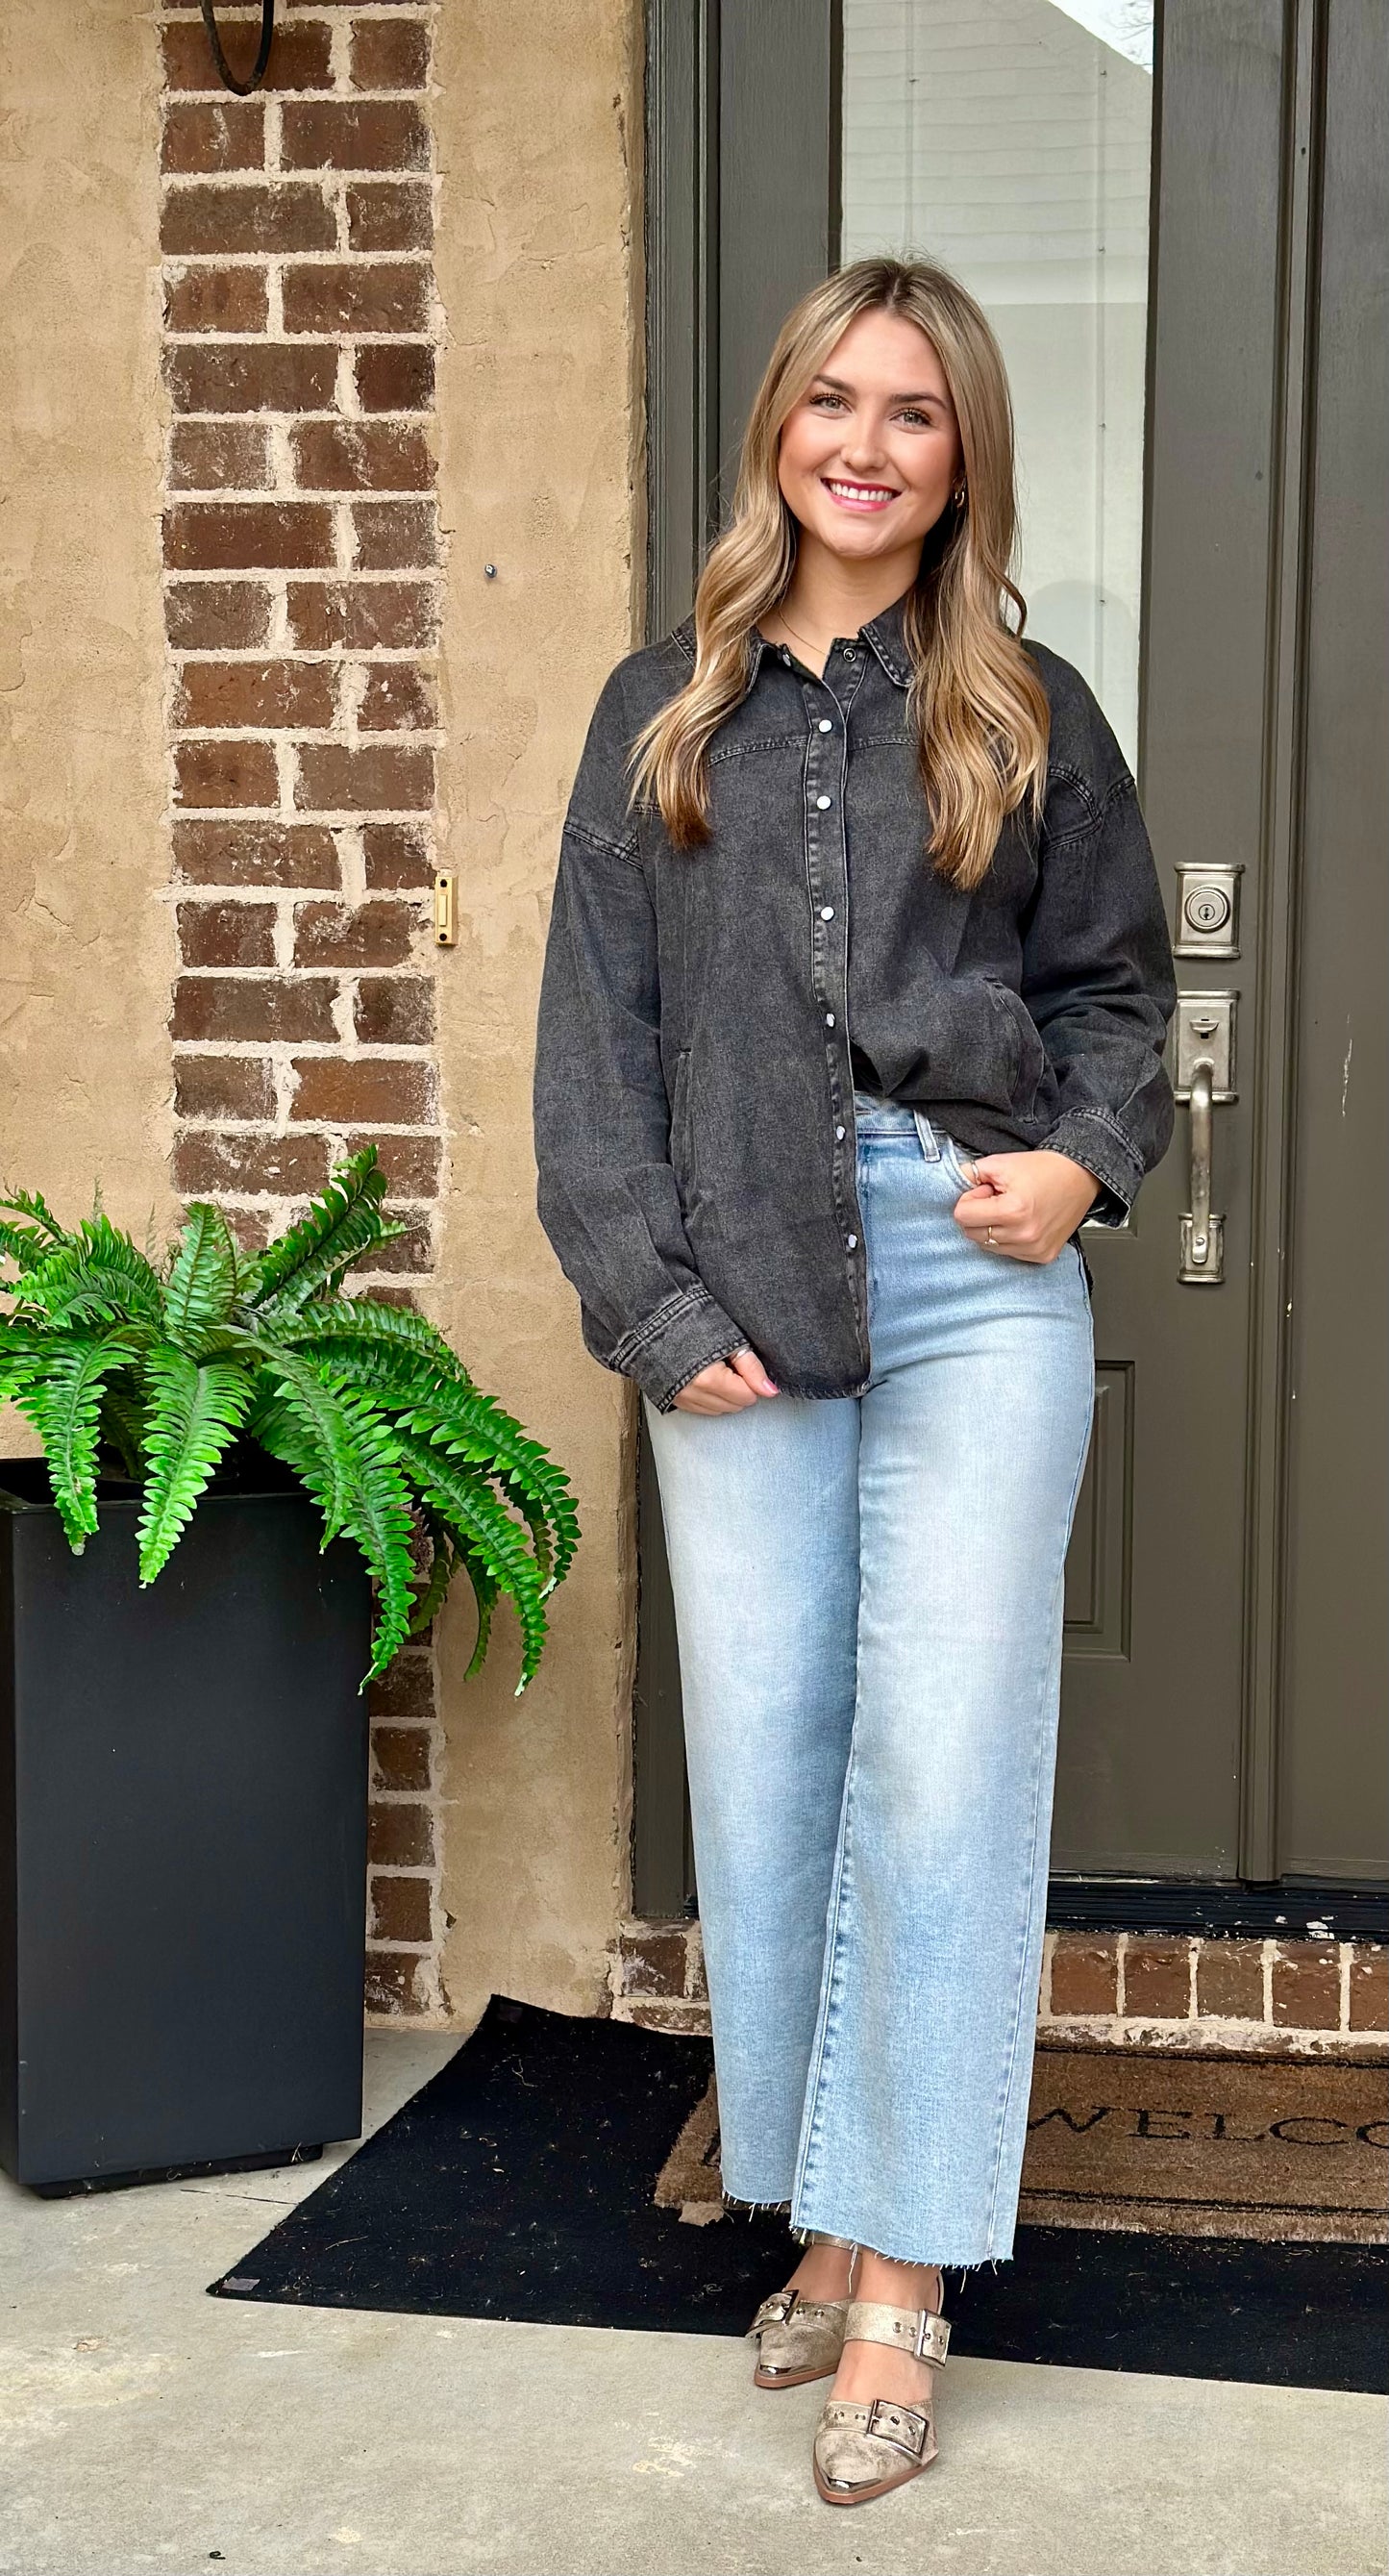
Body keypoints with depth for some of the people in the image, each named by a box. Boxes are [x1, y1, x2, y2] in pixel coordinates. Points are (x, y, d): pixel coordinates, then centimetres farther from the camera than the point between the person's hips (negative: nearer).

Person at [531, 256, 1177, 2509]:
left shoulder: (1028, 718, 9)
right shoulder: (665, 713, 10)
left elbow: (1118, 983, 14)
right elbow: (597, 1031, 7)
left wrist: (1088, 1156, -7)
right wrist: (654, 1304, -2)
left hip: (975, 1280, -1)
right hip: (741, 1291, 2)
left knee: (947, 1767, -3)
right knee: (762, 1764, 5)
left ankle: (900, 2281, 6)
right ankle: (825, 2215, 20)